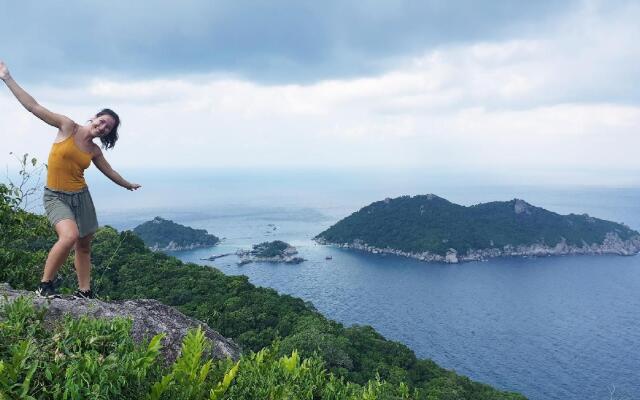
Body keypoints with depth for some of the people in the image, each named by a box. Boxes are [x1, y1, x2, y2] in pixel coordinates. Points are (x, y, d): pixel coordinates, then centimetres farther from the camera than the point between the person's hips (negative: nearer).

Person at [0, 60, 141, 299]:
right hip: (56, 196, -6)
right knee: (70, 236, -28)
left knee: (84, 246, 9)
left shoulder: (94, 151, 6)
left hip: (81, 197, 6)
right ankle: (45, 285, -10)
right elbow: (33, 107, -10)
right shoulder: (68, 127, -7)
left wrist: (128, 185, 38)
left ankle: (84, 292, 20)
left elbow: (109, 172, 24)